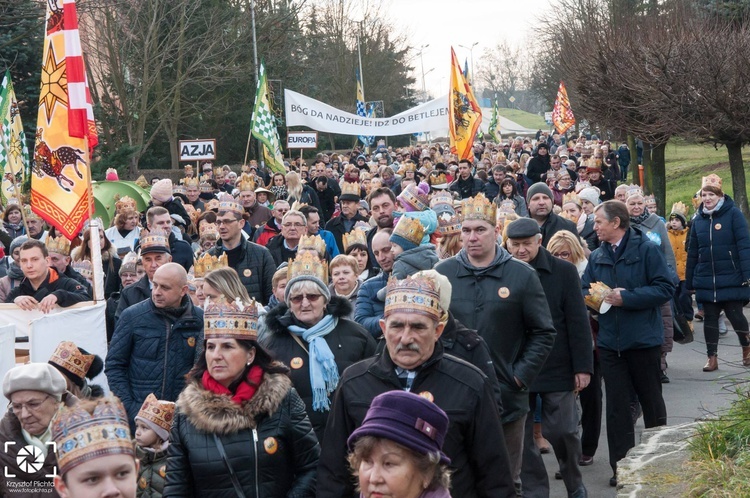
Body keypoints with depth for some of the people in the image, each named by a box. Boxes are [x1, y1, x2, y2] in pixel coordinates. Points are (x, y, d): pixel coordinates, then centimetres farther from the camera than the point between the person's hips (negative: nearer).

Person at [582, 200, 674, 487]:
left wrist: (626, 298, -20)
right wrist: (592, 298, -16)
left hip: (643, 340, -4)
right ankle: (621, 466, 9)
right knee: (616, 406, 4)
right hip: (610, 342, 4)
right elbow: (585, 290, 8)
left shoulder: (646, 249, -9)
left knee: (651, 402, 12)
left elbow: (665, 288, -15)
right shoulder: (597, 257, 8)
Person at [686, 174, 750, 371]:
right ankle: (712, 358, 14)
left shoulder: (733, 214, -5)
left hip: (731, 278, -4)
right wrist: (689, 281, 10)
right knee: (710, 318, 6)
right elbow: (692, 253, 10)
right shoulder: (698, 219, 8)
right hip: (706, 280, 4)